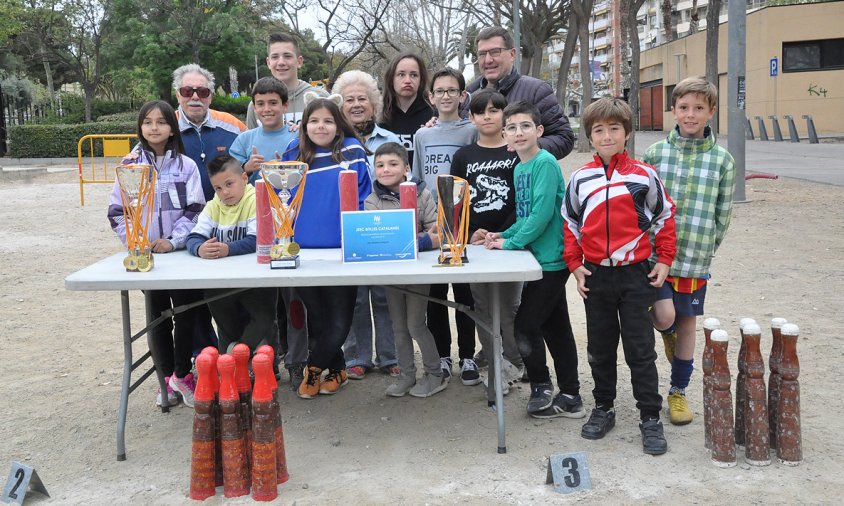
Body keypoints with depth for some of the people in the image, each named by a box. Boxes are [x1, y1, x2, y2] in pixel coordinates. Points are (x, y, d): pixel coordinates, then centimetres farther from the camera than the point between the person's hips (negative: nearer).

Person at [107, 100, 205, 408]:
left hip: (181, 252, -1)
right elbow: (117, 211, 4)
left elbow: (194, 209, -3)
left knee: (185, 315, -1)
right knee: (157, 317, 8)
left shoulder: (186, 165, 0)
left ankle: (182, 375, 11)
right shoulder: (131, 165, 3)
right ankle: (167, 379, 17)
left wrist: (174, 241, -14)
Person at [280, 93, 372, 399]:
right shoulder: (294, 154, 5)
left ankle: (314, 367, 24)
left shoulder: (352, 151, -2)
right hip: (304, 249, 3)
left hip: (341, 250, -2)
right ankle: (336, 369, 29)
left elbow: (362, 196, -1)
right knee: (316, 316, 11)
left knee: (339, 318, 2)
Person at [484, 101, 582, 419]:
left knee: (525, 326, -3)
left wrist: (511, 242, -16)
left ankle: (541, 389, 15)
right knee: (556, 326, 13)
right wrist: (504, 235, 5)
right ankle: (569, 397, 22)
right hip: (541, 258, 9)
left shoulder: (545, 162, -14)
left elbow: (542, 212, -22)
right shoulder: (519, 168, 13)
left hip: (550, 258, -9)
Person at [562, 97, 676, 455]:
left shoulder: (644, 176, -4)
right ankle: (603, 409, 28)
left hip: (635, 274, -2)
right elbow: (570, 224, 9)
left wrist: (664, 261, 2)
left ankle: (650, 418, 13)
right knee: (600, 348, 13)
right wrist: (575, 265, 2)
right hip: (595, 277, 2)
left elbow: (664, 218, 5)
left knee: (640, 349, 3)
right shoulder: (580, 179, 1)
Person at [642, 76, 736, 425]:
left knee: (687, 321, 10)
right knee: (664, 316, -14)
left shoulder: (722, 160, 1)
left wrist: (703, 250, -1)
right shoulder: (655, 153, 1)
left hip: (696, 260, 1)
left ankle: (678, 391, 27)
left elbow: (722, 215, 4)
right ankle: (669, 335, 26)